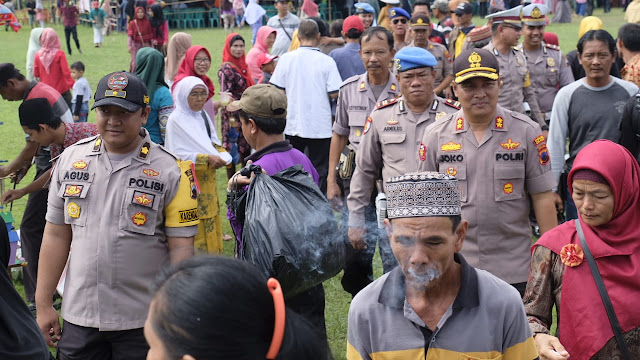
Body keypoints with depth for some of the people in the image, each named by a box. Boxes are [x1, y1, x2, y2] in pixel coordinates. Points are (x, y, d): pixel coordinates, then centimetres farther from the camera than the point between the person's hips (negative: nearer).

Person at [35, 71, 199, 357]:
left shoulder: (169, 171, -7)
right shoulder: (71, 159, 5)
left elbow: (181, 247, -7)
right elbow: (56, 235, 9)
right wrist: (43, 305, 8)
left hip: (143, 322, -3)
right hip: (78, 316, 3)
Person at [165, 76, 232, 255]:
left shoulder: (203, 116, 10)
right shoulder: (176, 120, -11)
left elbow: (214, 143, 16)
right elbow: (177, 155, -15)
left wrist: (221, 155, -7)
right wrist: (207, 159, -22)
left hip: (207, 182, 7)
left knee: (211, 225, 10)